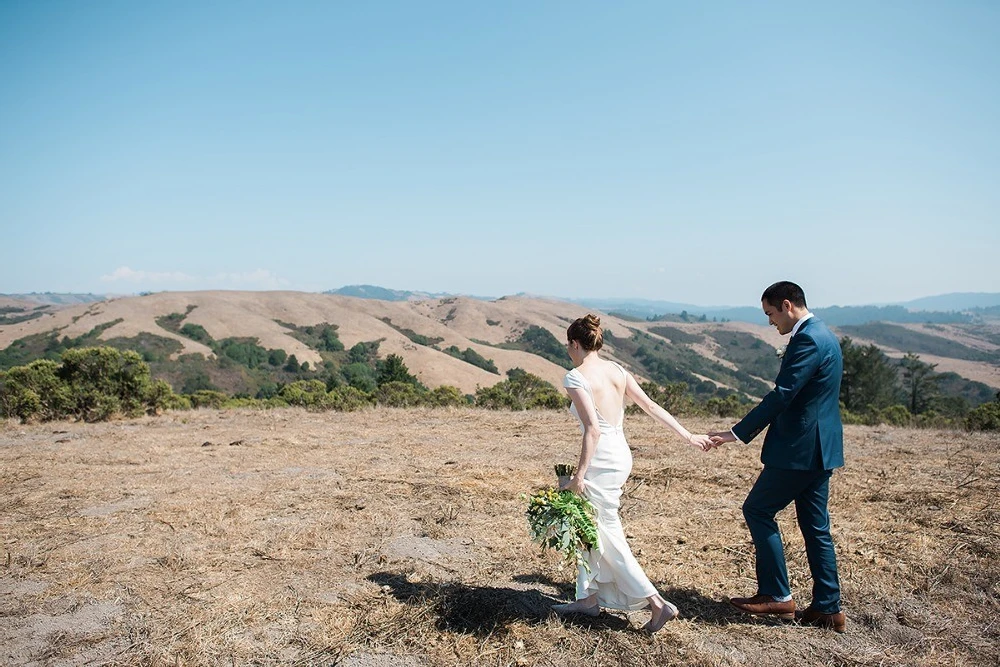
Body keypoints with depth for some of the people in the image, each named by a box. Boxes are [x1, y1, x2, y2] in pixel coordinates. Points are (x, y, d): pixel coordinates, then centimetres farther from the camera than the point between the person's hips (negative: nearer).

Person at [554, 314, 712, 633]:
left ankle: (657, 603, 6)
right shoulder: (616, 370, 7)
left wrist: (579, 475, -17)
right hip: (621, 454, 9)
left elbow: (593, 430, -22)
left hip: (602, 461, -9)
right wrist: (688, 436, 14)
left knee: (607, 535, 5)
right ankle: (588, 598, 30)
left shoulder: (575, 377, -15)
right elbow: (651, 406, 8)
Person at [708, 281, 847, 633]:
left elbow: (781, 396, -23)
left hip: (800, 449, -10)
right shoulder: (823, 335, 15)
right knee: (815, 527, 13)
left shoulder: (808, 340, -17)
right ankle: (827, 608, 20)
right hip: (818, 448, 10)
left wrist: (738, 433, -21)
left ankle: (776, 595, 9)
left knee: (757, 510, 2)